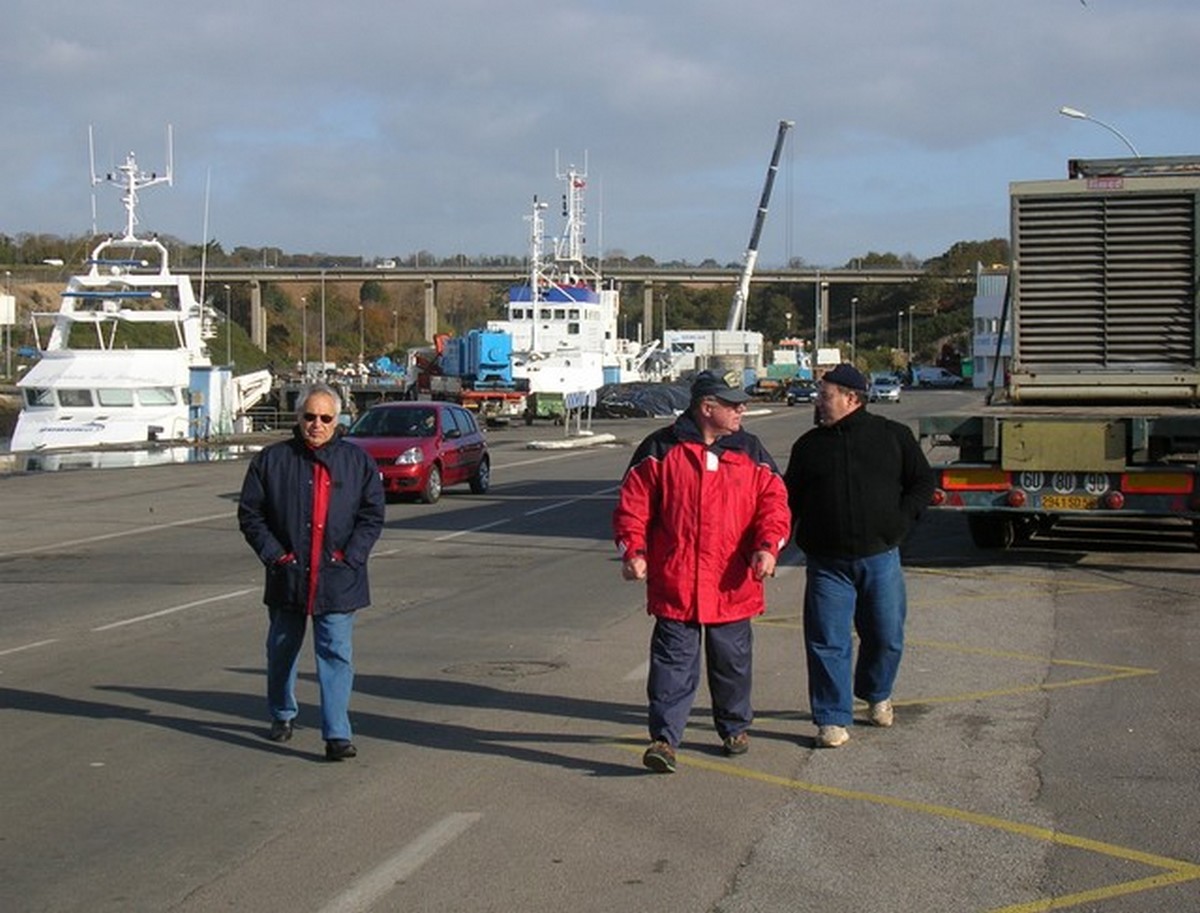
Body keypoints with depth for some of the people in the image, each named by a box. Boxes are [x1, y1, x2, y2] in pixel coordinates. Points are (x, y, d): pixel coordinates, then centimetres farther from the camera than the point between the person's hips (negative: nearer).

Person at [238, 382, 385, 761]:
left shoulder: (358, 461, 3)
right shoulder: (271, 460, 2)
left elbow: (372, 515, 4)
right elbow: (250, 514, 4)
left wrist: (351, 556, -8)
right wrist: (274, 554, -7)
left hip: (338, 580, -1)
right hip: (287, 577, 2)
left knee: (336, 655, -7)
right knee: (281, 651, 17)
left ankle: (337, 734, -7)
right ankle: (282, 716, 39)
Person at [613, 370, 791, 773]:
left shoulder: (750, 452, 8)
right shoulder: (661, 450, -1)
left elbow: (773, 502, 4)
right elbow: (632, 504, 0)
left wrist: (767, 546, -13)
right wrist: (633, 550, -13)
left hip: (733, 585, 3)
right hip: (674, 585, -3)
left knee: (732, 661, 15)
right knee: (673, 663, -5)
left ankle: (734, 728, 34)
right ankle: (664, 739, -2)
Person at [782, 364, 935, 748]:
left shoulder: (893, 436, 4)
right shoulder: (809, 445, 8)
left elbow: (923, 482, 10)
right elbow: (790, 499, 14)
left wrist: (900, 520, -2)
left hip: (880, 557, 0)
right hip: (827, 564, 0)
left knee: (886, 636, 9)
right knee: (827, 642, -5)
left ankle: (876, 695, 37)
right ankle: (833, 719, 5)